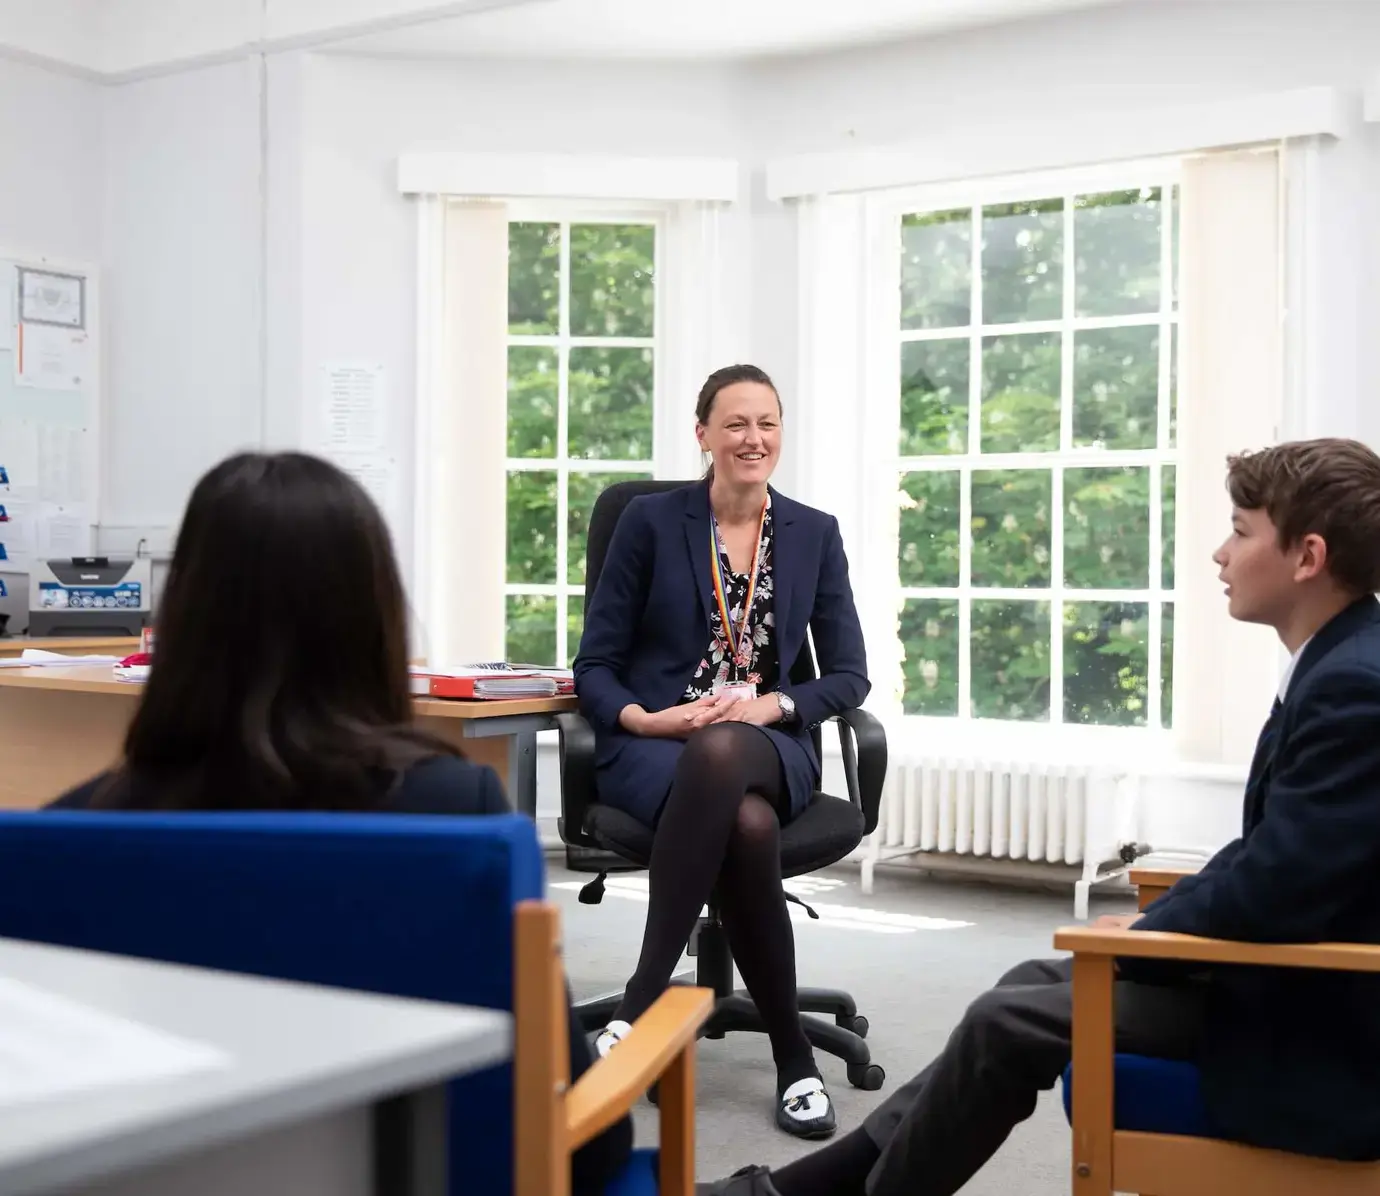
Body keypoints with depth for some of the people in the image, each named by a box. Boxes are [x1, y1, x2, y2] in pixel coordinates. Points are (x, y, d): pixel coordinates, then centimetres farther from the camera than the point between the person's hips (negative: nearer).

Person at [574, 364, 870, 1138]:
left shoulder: (815, 534, 9)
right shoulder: (650, 520, 2)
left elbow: (850, 676, 6)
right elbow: (595, 665, 2)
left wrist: (769, 705, -13)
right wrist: (643, 718, -19)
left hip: (768, 747, 1)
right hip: (654, 747, -1)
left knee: (721, 753, -39)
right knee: (747, 827, -38)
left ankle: (642, 1006, -34)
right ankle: (793, 1057, -24)